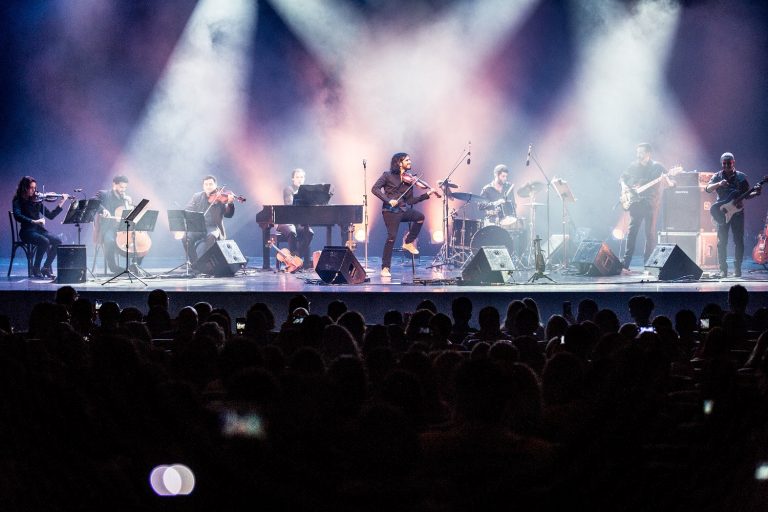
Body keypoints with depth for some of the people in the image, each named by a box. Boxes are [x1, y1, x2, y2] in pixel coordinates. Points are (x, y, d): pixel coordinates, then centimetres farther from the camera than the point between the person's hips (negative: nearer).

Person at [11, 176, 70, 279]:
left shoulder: (36, 200, 12)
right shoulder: (18, 201, -3)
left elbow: (51, 215, 11)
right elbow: (17, 216, -21)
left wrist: (62, 202, 3)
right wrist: (34, 221, -32)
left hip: (39, 229, 5)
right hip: (27, 231, -5)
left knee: (57, 241, -18)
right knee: (44, 241, -32)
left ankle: (46, 268, -5)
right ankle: (36, 269, -14)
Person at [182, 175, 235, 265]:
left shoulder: (221, 198, 5)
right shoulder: (197, 196, 13)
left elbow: (228, 215, -4)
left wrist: (230, 203, -24)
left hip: (213, 227, -2)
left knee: (211, 236, -37)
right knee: (186, 237, -27)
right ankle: (194, 263, -13)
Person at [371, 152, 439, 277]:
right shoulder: (388, 175, -1)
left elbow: (410, 201, 12)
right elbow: (375, 189, -10)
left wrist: (426, 195, 2)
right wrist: (388, 200, -21)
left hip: (403, 210, 5)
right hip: (390, 211, -5)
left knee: (420, 217, -16)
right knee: (392, 237, -14)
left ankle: (408, 243, 5)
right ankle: (385, 268, -3)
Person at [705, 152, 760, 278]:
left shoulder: (741, 177, 7)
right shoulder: (718, 176, 5)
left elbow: (746, 195, 10)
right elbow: (708, 188, -11)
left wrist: (756, 193, -9)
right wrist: (719, 184, -28)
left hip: (737, 211, 1)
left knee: (738, 241, -2)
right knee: (722, 242, -4)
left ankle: (737, 269, 4)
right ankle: (723, 270, -2)